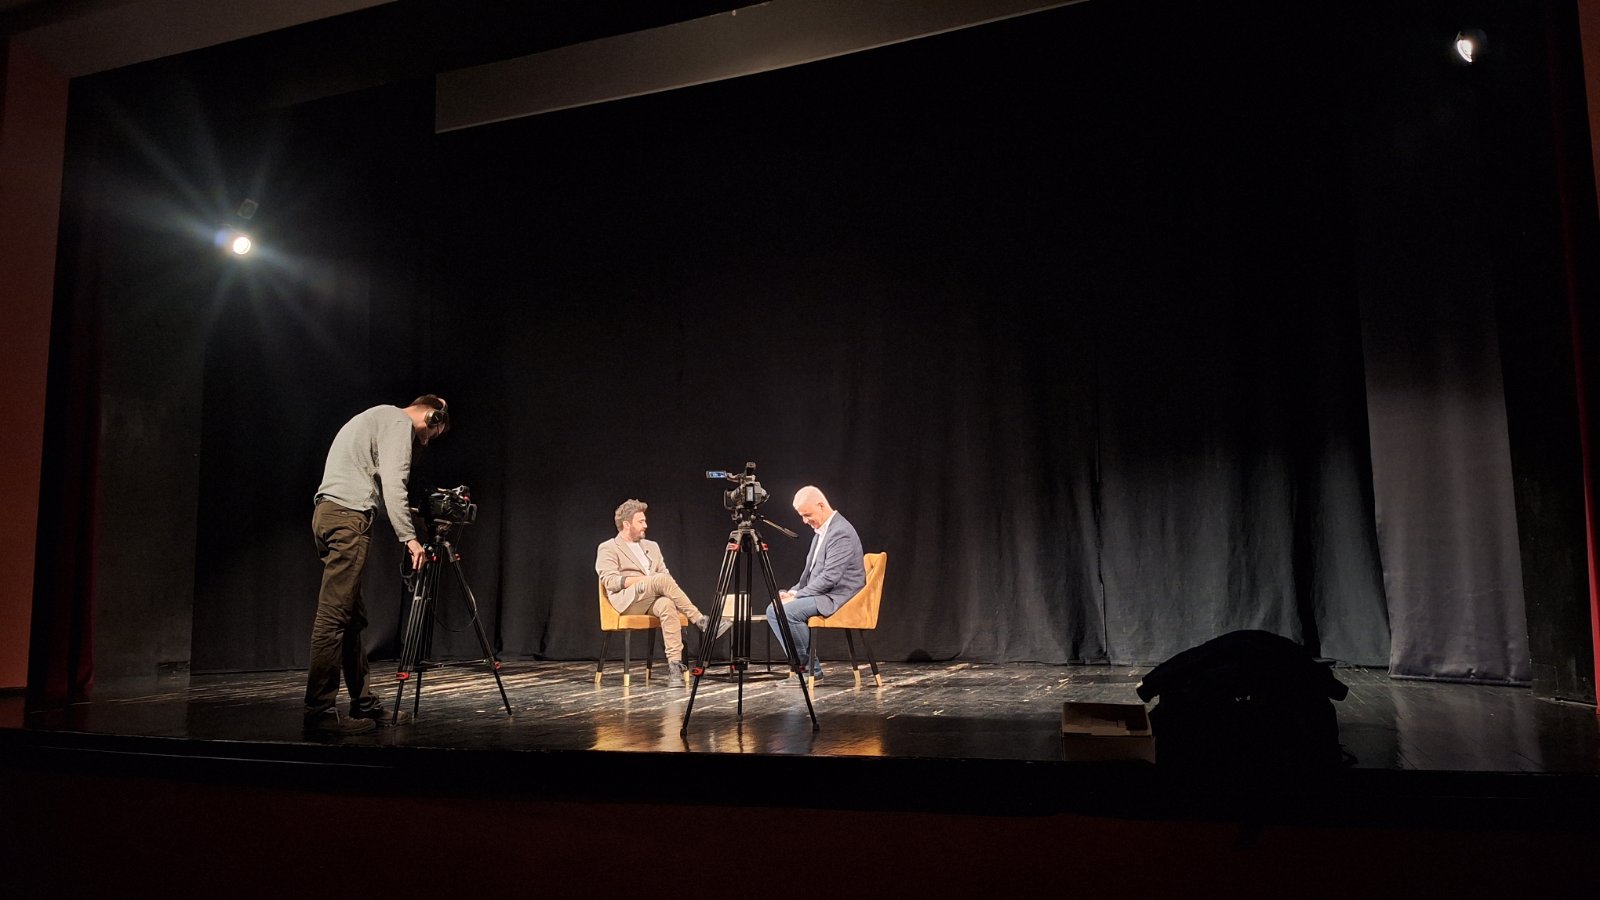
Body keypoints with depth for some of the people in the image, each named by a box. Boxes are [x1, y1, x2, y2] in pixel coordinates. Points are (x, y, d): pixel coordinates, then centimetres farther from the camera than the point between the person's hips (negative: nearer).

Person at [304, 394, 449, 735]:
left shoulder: (377, 418, 27)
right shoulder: (399, 422, -3)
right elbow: (393, 485, -14)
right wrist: (409, 537, -12)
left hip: (328, 514, 10)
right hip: (348, 517, -10)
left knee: (352, 617, 10)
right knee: (334, 617, -12)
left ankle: (364, 705, 13)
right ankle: (319, 712, -12)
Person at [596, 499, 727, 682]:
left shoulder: (651, 546, 25)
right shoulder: (608, 549, 7)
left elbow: (667, 575, 19)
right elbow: (610, 581, -7)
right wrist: (644, 579, -14)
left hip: (654, 599, 4)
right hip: (628, 600, -4)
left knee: (667, 605, -34)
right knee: (661, 579, -33)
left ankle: (675, 663, -41)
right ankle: (700, 621, -30)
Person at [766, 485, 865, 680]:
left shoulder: (841, 532, -19)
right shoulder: (822, 530, 13)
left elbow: (830, 577, -24)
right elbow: (810, 570, 20)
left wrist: (797, 595, -18)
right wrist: (793, 591, 4)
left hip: (839, 598, -10)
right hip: (823, 593, 10)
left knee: (787, 611, -24)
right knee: (774, 610, -1)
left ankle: (810, 667, -8)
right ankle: (802, 663, 0)